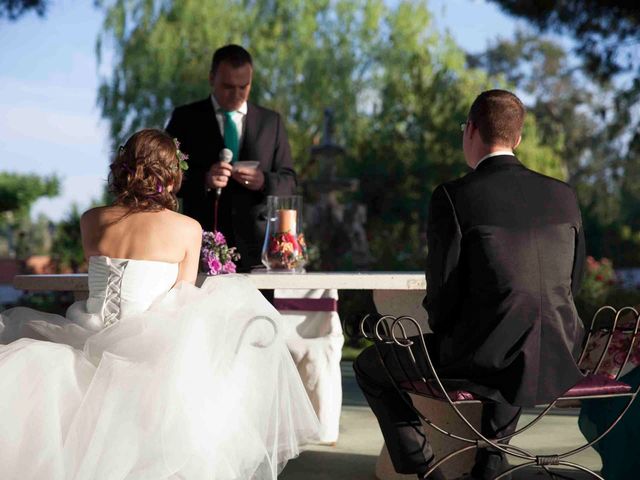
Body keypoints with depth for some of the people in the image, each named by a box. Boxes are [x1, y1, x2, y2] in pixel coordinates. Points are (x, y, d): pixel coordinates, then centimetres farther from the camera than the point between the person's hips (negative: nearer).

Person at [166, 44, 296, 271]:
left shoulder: (271, 121, 13)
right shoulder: (186, 118, 8)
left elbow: (288, 182, 12)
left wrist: (264, 181, -10)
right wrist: (204, 180, -16)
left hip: (256, 246, 1)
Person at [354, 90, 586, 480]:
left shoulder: (453, 197, -11)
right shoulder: (564, 195, 3)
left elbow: (443, 292, -9)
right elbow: (572, 283, 12)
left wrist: (445, 334, 12)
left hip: (483, 359, -5)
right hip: (557, 362, 5)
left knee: (369, 366, 18)